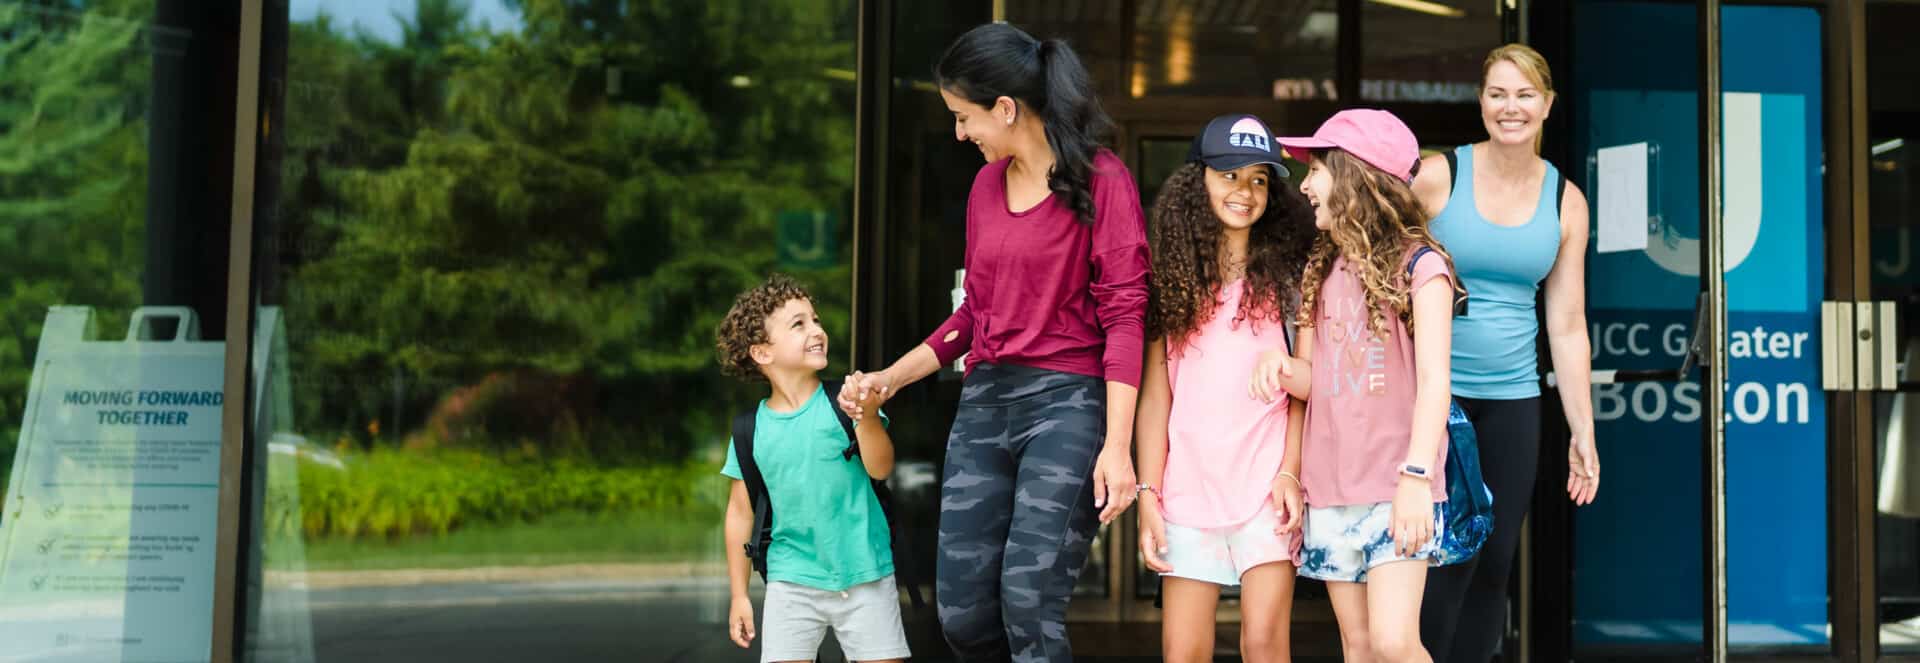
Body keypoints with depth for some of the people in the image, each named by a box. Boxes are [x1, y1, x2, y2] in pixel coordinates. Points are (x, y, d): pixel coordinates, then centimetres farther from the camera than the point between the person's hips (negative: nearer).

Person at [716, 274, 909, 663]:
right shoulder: (751, 430, -2)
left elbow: (880, 469, -14)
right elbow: (741, 512, 6)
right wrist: (739, 594, 8)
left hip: (865, 576, -1)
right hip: (792, 581, 1)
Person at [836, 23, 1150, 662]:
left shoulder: (1099, 179, -5)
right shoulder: (986, 184, 14)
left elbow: (1125, 314, -10)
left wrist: (1116, 446, -17)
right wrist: (889, 379, 16)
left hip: (1067, 401, -6)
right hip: (983, 401, 7)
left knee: (1028, 605, -14)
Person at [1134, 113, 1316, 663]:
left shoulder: (1285, 274, 6)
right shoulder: (1174, 277, 8)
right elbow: (1156, 392, 6)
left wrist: (1290, 472, -8)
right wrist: (1148, 494, 0)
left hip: (1265, 485, -1)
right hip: (1188, 487, 2)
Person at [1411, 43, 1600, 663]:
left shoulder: (1566, 202, 6)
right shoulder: (1437, 176, -4)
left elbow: (1567, 327, 9)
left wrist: (1582, 432, 8)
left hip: (1513, 400, 4)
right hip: (1434, 393, -4)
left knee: (1495, 565, 6)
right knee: (1453, 554, -10)